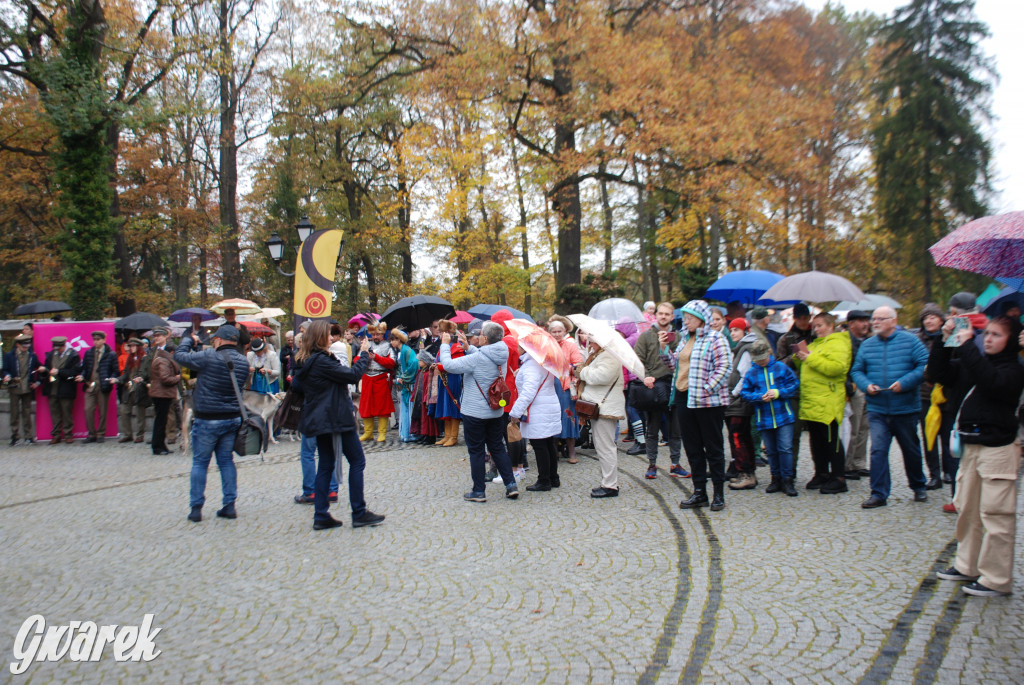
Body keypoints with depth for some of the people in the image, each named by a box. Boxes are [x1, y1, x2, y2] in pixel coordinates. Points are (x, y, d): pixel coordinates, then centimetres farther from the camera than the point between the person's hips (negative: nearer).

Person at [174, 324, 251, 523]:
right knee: (226, 460, 13)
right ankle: (229, 505, 12)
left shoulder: (209, 357, -16)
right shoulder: (243, 362, 4)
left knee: (200, 462, 5)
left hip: (207, 420, -5)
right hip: (232, 418, 5)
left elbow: (179, 356, -7)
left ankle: (196, 508, 8)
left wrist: (189, 340, 12)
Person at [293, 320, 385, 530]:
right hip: (336, 419, -9)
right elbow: (352, 375, -17)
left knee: (326, 464, 11)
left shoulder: (306, 361, 11)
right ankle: (359, 513, 4)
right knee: (357, 461, 0)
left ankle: (321, 516, 11)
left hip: (319, 420, 9)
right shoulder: (321, 361, -19)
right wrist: (364, 354, -3)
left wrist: (364, 359, 12)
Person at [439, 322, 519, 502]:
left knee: (476, 451, 5)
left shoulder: (477, 359, -22)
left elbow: (448, 365, -20)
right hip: (496, 411, 7)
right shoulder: (501, 356, 0)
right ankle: (511, 485, 14)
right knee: (498, 448, 17)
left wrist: (445, 344, -6)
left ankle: (479, 491, 11)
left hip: (475, 412, -7)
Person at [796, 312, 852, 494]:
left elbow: (837, 367, -22)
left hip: (828, 402, -9)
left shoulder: (838, 343, -7)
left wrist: (811, 358, -21)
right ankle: (821, 474, 23)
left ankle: (838, 478, 2)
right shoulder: (815, 343, 22)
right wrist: (800, 356, 7)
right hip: (810, 402, 9)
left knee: (831, 440, -4)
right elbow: (806, 367, 29)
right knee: (816, 440, 13)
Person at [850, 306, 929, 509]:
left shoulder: (909, 341, -3)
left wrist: (904, 383, -20)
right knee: (878, 450, -8)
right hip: (877, 409, 2)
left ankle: (918, 487, 33)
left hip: (905, 408, -2)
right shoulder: (866, 345, 8)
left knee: (911, 450, 13)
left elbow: (924, 365, -10)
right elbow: (857, 371, 11)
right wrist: (866, 385, -9)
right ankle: (879, 494, -3)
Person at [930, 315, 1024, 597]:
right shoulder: (974, 363, 10)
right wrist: (945, 342, 0)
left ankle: (996, 579, 4)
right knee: (967, 509, 16)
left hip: (997, 449, -8)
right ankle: (967, 566, 28)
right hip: (971, 446, 8)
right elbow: (939, 373, 12)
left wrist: (966, 346, -26)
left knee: (995, 515, -4)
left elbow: (992, 381, -31)